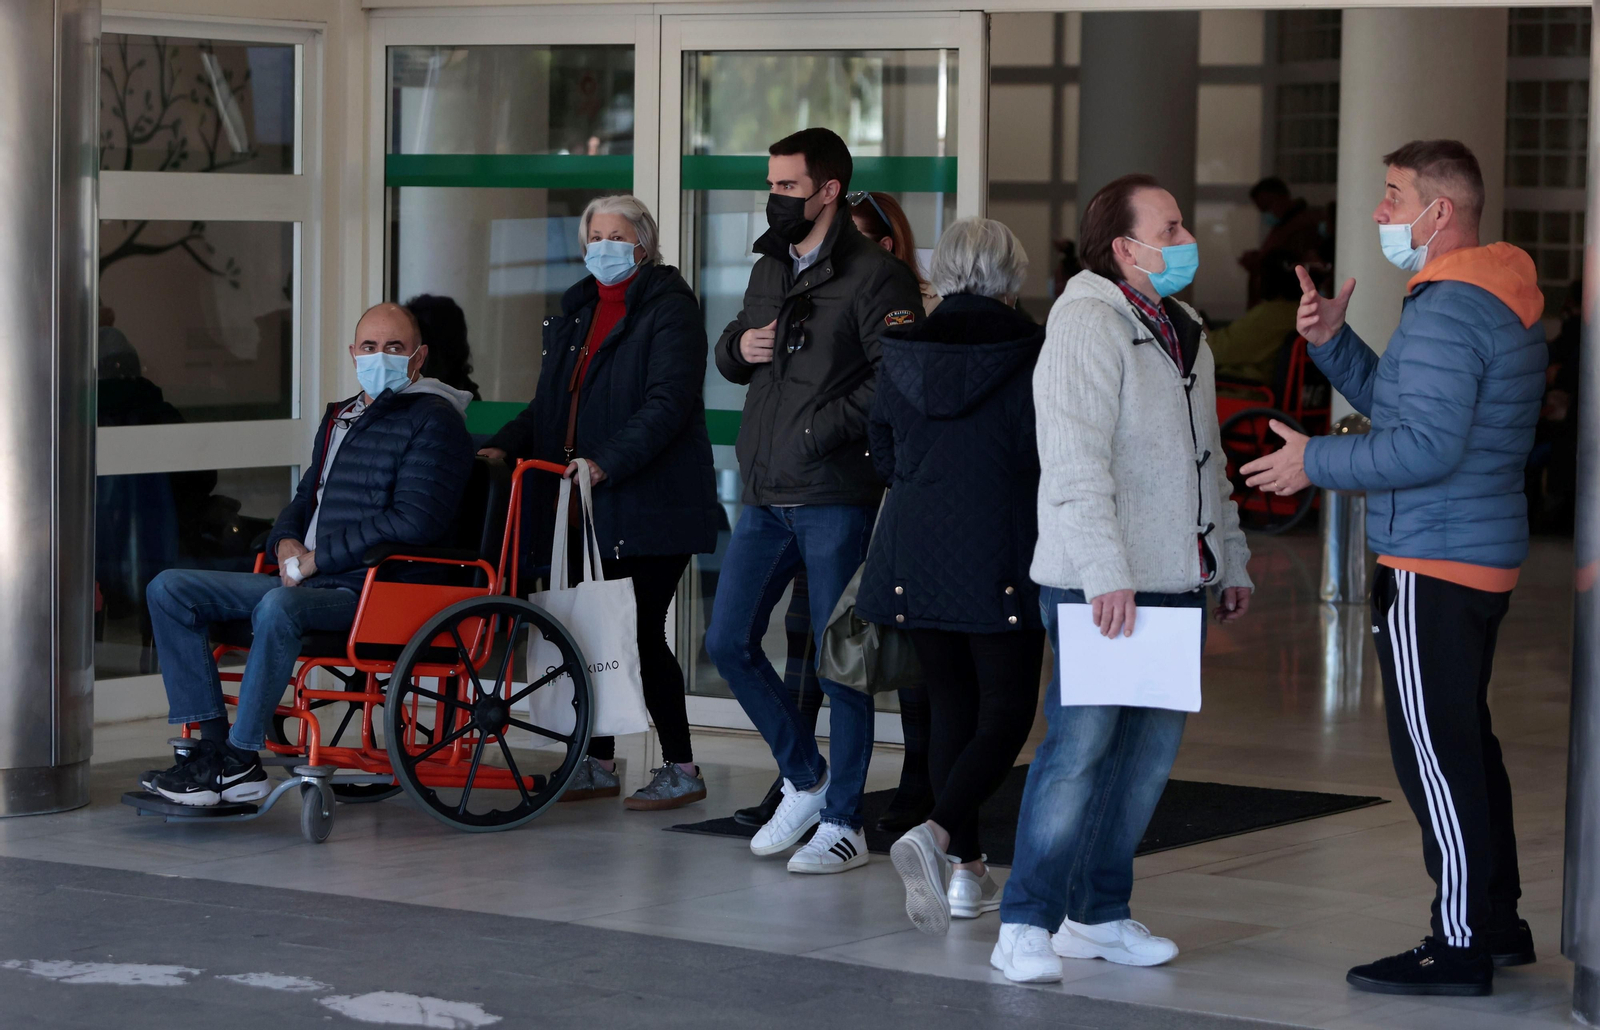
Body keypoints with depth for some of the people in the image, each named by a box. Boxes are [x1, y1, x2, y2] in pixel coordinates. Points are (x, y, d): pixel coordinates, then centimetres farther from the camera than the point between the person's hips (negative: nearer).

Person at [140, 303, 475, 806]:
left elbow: (414, 522, -16)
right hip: (308, 580, 9)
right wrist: (287, 542, 5)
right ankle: (213, 742, -12)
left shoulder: (433, 421, -4)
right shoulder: (340, 416, 23)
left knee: (278, 608, -39)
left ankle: (239, 762, -29)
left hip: (375, 590, -9)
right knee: (169, 589, -1)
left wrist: (318, 557, -14)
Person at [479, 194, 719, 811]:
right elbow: (550, 405, 22)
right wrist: (506, 447, 4)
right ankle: (598, 763, 17)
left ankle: (681, 768, 2)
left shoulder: (670, 309, -6)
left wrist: (608, 461, -27)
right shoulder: (575, 313, 19)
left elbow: (668, 403, -17)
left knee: (641, 635, -7)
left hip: (648, 503, -7)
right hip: (583, 506, 7)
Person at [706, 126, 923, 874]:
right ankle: (804, 778, 25)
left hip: (835, 499, -8)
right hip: (765, 497, 8)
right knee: (728, 642, 7)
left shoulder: (874, 276, -9)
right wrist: (737, 347, 3)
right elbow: (732, 356, 26)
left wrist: (825, 430, -21)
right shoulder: (771, 269, 16)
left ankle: (843, 824, 7)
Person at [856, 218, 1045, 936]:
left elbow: (884, 457, 11)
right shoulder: (1032, 354, -9)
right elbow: (1052, 461, -6)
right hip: (1001, 557, -4)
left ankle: (966, 871, 15)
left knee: (951, 706, 15)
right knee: (1006, 710, 2)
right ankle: (935, 834, -20)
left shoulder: (900, 352, 1)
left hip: (915, 552, 4)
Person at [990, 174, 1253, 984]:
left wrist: (1230, 561, 24)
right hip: (1098, 586, -9)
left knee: (1149, 748, 9)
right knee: (1080, 747, -11)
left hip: (1173, 581, 9)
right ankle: (1025, 928, -8)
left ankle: (1098, 915, 19)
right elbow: (1075, 460, -19)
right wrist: (1104, 570, -25)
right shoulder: (1088, 323, -10)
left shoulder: (1183, 332, 19)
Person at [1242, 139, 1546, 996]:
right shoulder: (1498, 299, 16)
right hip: (1480, 559, 11)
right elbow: (1399, 404, 21)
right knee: (1465, 743, 18)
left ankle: (1460, 947, -5)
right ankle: (1497, 923, 25)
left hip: (1431, 569, -11)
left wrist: (1317, 462, -15)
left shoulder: (1447, 309, -18)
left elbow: (1427, 444, -25)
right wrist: (1332, 343, 10)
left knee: (1435, 755, -7)